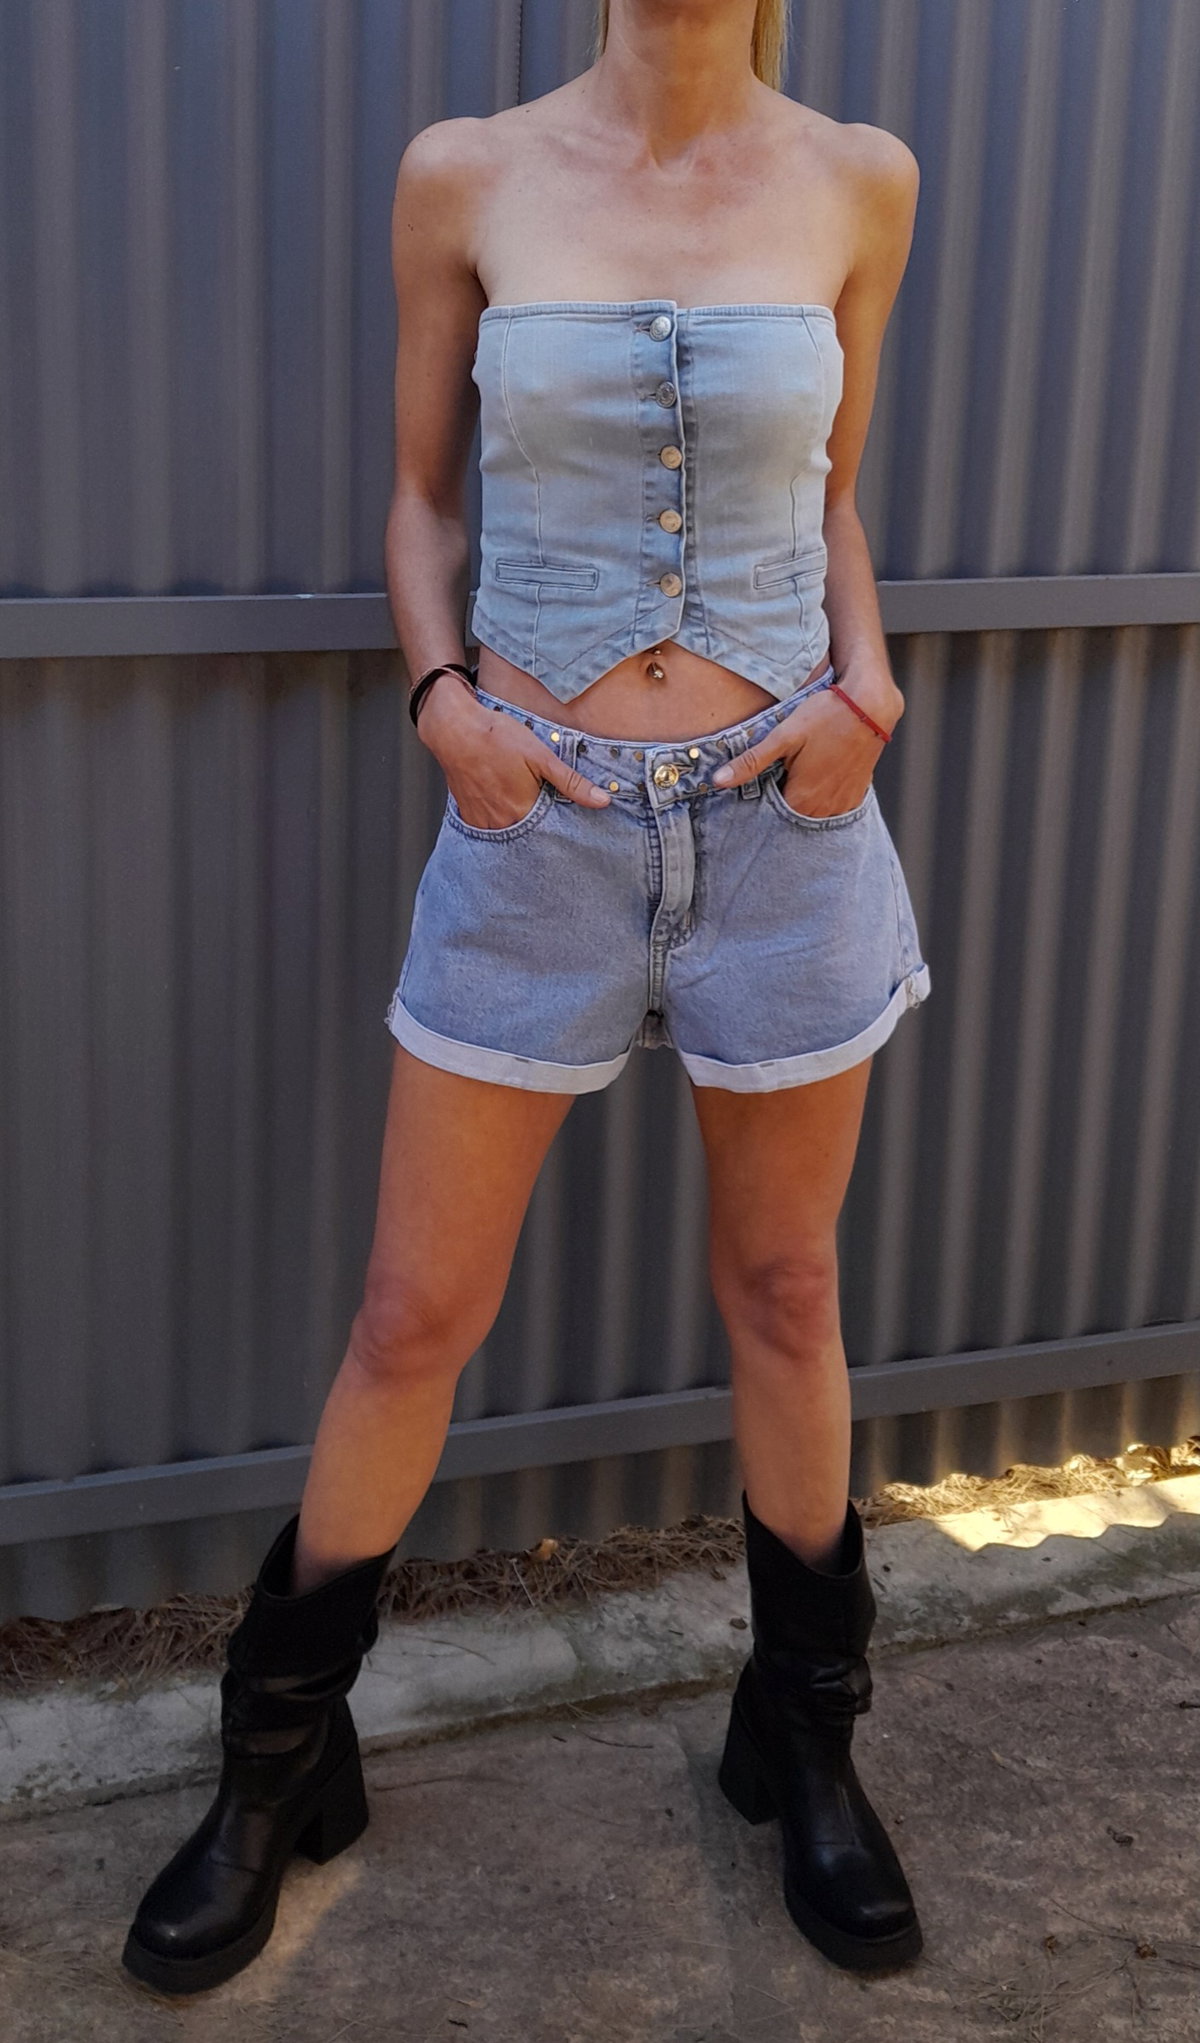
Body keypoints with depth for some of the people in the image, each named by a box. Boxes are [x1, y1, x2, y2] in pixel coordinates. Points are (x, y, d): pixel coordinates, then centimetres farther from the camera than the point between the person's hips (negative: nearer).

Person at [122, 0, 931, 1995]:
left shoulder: (856, 183, 1)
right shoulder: (466, 177, -1)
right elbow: (422, 490, 9)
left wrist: (869, 680, -5)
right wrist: (439, 695, -8)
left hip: (784, 825, 1)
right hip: (537, 833, -1)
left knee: (783, 1296, 13)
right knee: (416, 1317, 6)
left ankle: (802, 1737, 34)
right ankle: (280, 1758, 27)